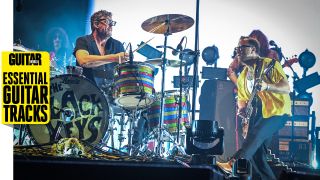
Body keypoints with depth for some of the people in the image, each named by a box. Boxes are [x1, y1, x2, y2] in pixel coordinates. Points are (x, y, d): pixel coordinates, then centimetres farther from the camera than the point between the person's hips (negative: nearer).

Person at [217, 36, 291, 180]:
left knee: (255, 134, -30)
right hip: (258, 115, 7)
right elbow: (242, 98, 22)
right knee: (255, 151, -4)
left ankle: (234, 163, -36)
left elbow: (286, 88, -13)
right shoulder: (243, 76, 16)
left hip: (277, 111, -7)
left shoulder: (270, 64, -5)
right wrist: (242, 108, -2)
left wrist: (266, 86, -30)